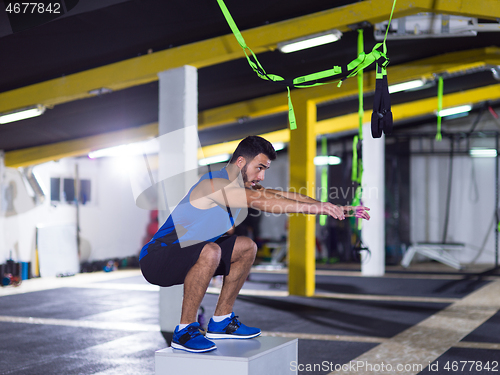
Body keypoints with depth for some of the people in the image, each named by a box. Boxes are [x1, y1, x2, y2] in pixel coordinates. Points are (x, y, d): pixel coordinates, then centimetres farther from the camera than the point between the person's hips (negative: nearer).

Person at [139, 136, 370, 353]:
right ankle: (184, 331, -22)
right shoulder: (215, 184, -24)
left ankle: (220, 322, 15)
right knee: (210, 252, -37)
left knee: (247, 248, 11)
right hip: (156, 260, -10)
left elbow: (282, 196, 2)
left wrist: (337, 208, -5)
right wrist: (314, 207, -40)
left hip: (185, 255, 10)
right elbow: (261, 202, -37)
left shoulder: (242, 186, 6)